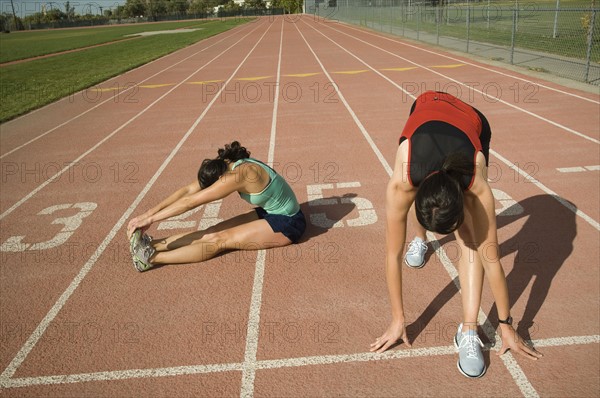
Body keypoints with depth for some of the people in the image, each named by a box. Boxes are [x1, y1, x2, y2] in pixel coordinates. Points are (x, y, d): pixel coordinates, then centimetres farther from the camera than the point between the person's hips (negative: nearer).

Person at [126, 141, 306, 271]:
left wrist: (150, 219, -23)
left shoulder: (239, 175, -31)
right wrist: (149, 213, -14)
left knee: (220, 240, -18)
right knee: (213, 231, -8)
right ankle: (153, 245, -12)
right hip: (269, 213, 8)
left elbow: (191, 202, -28)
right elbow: (187, 190, -7)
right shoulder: (224, 165, -6)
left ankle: (151, 257, -22)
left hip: (287, 224, -8)